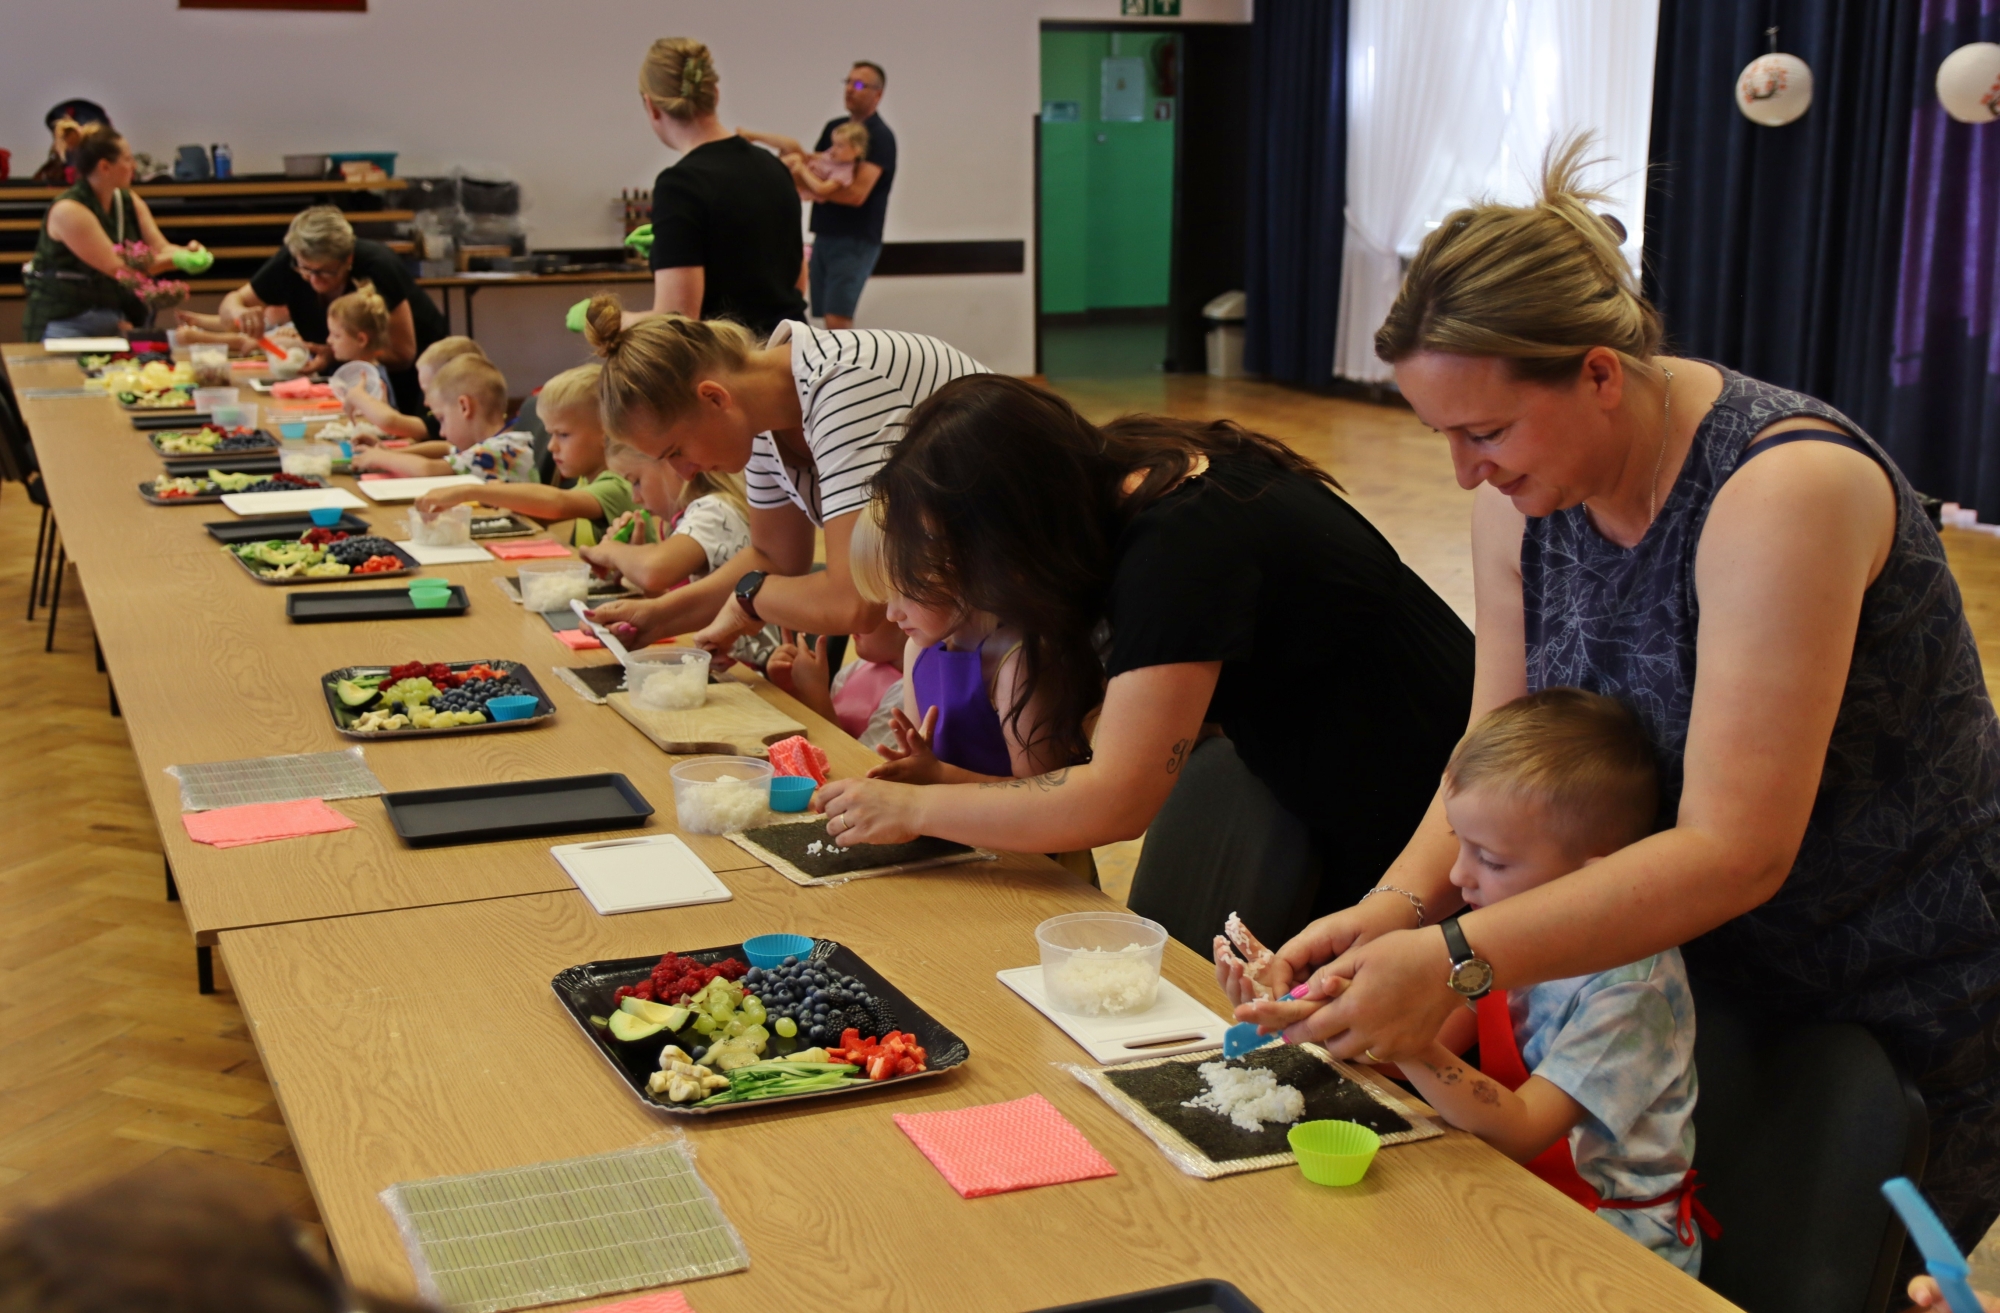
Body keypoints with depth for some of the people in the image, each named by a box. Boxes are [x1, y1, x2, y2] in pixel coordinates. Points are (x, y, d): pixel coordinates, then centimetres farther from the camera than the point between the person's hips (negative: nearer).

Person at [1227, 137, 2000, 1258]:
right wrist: (1399, 902, -24)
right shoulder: (1526, 490, -7)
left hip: (1905, 1018, -6)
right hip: (1702, 979, 6)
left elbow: (1735, 849, -34)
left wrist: (1457, 963, -40)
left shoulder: (1784, 489, -30)